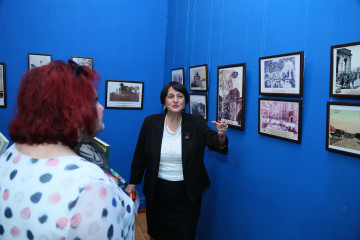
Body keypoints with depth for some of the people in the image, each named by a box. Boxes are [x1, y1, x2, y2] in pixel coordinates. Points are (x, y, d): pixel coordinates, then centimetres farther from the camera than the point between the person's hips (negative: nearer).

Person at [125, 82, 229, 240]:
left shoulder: (197, 123, -6)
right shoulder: (151, 123, -4)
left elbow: (216, 144, -14)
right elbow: (140, 156, 3)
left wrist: (221, 136, -37)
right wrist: (132, 183, 6)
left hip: (187, 193, -1)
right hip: (157, 191, 1)